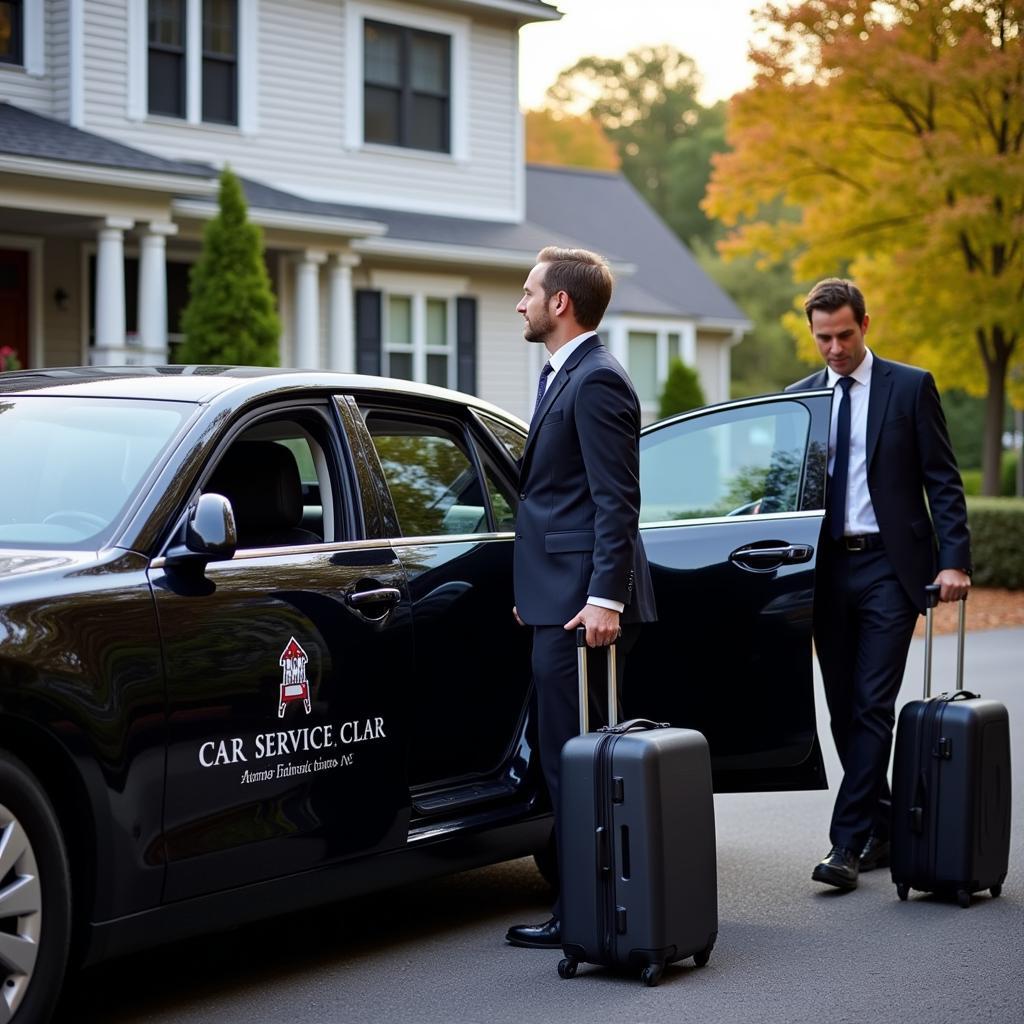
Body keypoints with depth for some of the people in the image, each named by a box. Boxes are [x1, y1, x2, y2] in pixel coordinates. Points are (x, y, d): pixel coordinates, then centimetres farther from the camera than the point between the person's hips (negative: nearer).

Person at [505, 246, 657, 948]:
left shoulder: (596, 381, -12)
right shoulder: (563, 376, 20)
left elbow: (617, 501, -19)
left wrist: (605, 598, -24)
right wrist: (534, 593, 24)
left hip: (584, 606, -11)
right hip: (560, 600, 11)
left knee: (575, 760, -7)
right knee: (569, 759, 13)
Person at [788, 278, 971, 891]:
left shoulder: (911, 387, 1)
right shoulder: (799, 399, 11)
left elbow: (943, 481, -2)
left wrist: (954, 560, -12)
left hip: (889, 566, -4)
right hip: (828, 569, 4)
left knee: (873, 706, -9)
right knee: (844, 710, 7)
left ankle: (848, 845, -10)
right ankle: (882, 832, 19)